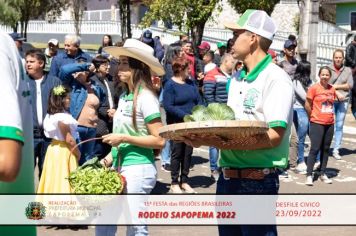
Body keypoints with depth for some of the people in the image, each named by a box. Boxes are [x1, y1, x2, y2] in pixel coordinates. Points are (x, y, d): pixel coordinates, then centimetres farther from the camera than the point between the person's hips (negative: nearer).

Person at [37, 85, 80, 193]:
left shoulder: (50, 115, 9)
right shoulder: (63, 116, -19)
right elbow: (69, 139, -20)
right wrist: (78, 153, -7)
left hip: (54, 148, 9)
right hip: (64, 151, -9)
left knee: (55, 180, 13)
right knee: (63, 180, -4)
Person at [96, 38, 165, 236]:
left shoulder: (146, 98, -13)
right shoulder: (124, 97, 10)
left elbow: (159, 140, -17)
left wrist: (124, 138, -18)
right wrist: (109, 158, 8)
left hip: (138, 169, -8)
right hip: (120, 168, 8)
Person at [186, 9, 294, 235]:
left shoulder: (276, 79, -12)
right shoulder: (236, 79, 12)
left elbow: (274, 136, -19)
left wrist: (225, 145, -25)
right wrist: (205, 138, -2)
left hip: (258, 181, -8)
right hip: (227, 178, 8)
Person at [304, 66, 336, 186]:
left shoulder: (332, 89, 6)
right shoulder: (314, 88, -9)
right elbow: (307, 105, -5)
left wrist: (329, 116, 12)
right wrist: (313, 117, 5)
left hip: (330, 123, 5)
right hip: (317, 123, -5)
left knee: (326, 149, 11)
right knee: (315, 149, -7)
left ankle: (322, 173, 21)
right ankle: (309, 175, -2)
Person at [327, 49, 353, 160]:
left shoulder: (348, 70, 11)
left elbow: (350, 85, 1)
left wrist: (336, 86, -7)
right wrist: (337, 93, -14)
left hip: (344, 101, 3)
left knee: (340, 126, 4)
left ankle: (336, 150, 9)